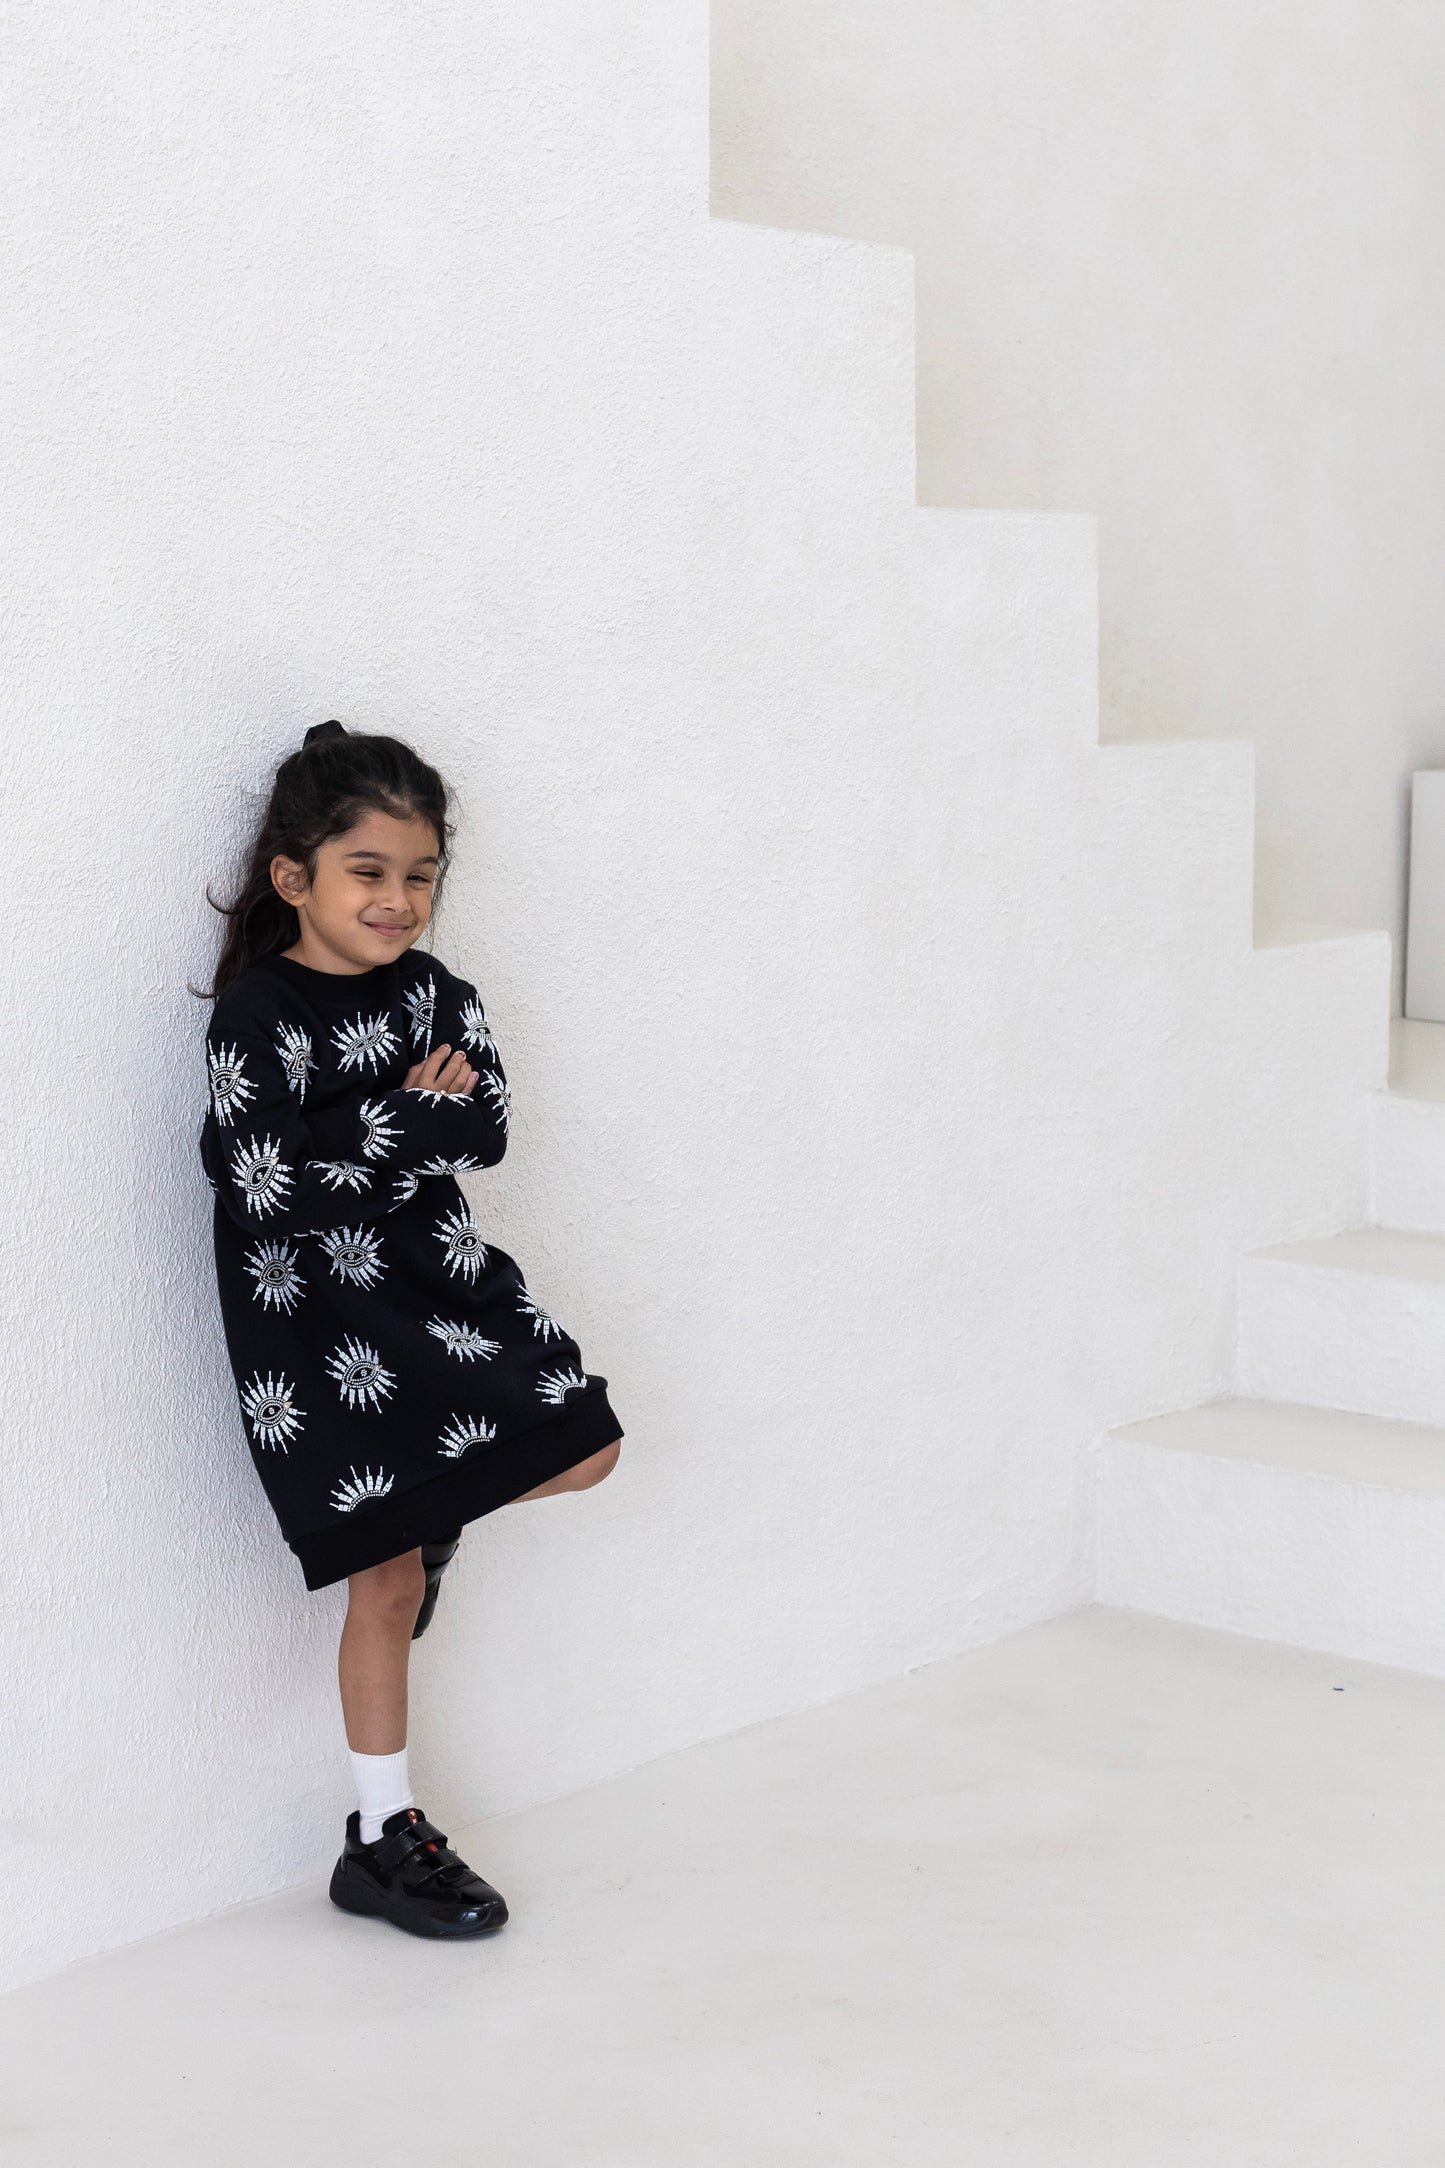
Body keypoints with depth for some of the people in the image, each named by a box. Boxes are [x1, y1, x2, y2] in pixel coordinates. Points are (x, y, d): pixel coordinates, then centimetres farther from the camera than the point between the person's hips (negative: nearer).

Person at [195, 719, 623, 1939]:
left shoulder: (436, 995, 3)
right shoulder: (256, 1016, -14)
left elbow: (489, 1130, -7)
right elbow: (273, 1186, -22)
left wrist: (365, 1133, -22)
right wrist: (423, 1116, -16)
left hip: (446, 1284, 6)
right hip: (319, 1323, -6)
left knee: (587, 1451, -3)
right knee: (387, 1583, 0)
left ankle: (440, 1504, 25)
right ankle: (382, 1841, 15)